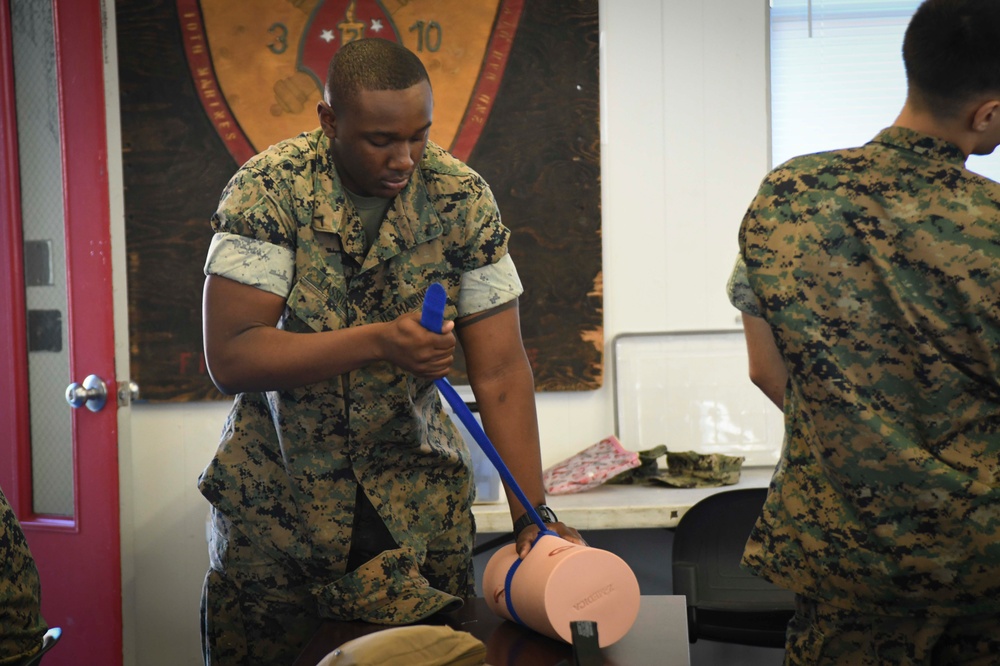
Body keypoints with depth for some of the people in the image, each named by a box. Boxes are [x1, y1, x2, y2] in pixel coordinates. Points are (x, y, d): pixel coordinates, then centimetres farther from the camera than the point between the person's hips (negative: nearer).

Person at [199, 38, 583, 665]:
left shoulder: (462, 199, -10)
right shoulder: (269, 190, -16)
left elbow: (501, 372, -11)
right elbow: (229, 357, -22)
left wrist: (534, 517, -20)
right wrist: (377, 342, -32)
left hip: (418, 499, 2)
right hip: (275, 492, -1)